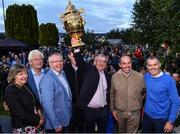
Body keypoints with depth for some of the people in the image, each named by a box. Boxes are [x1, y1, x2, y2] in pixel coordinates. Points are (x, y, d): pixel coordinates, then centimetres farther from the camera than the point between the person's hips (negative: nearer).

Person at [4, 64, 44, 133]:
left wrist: (39, 112, -3)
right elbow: (20, 113, -19)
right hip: (23, 128, -6)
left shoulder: (26, 86, 4)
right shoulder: (10, 91, -16)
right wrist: (38, 120, -12)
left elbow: (35, 101, 15)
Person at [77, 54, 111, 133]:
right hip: (90, 110, -3)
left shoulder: (107, 76, 7)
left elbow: (108, 92, 11)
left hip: (103, 110, 4)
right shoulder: (89, 72, -4)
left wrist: (108, 107, 10)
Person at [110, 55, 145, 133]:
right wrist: (112, 109, 5)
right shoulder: (114, 77, -8)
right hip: (120, 112, 2)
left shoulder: (140, 76, -11)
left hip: (134, 113, -1)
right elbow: (112, 94, 2)